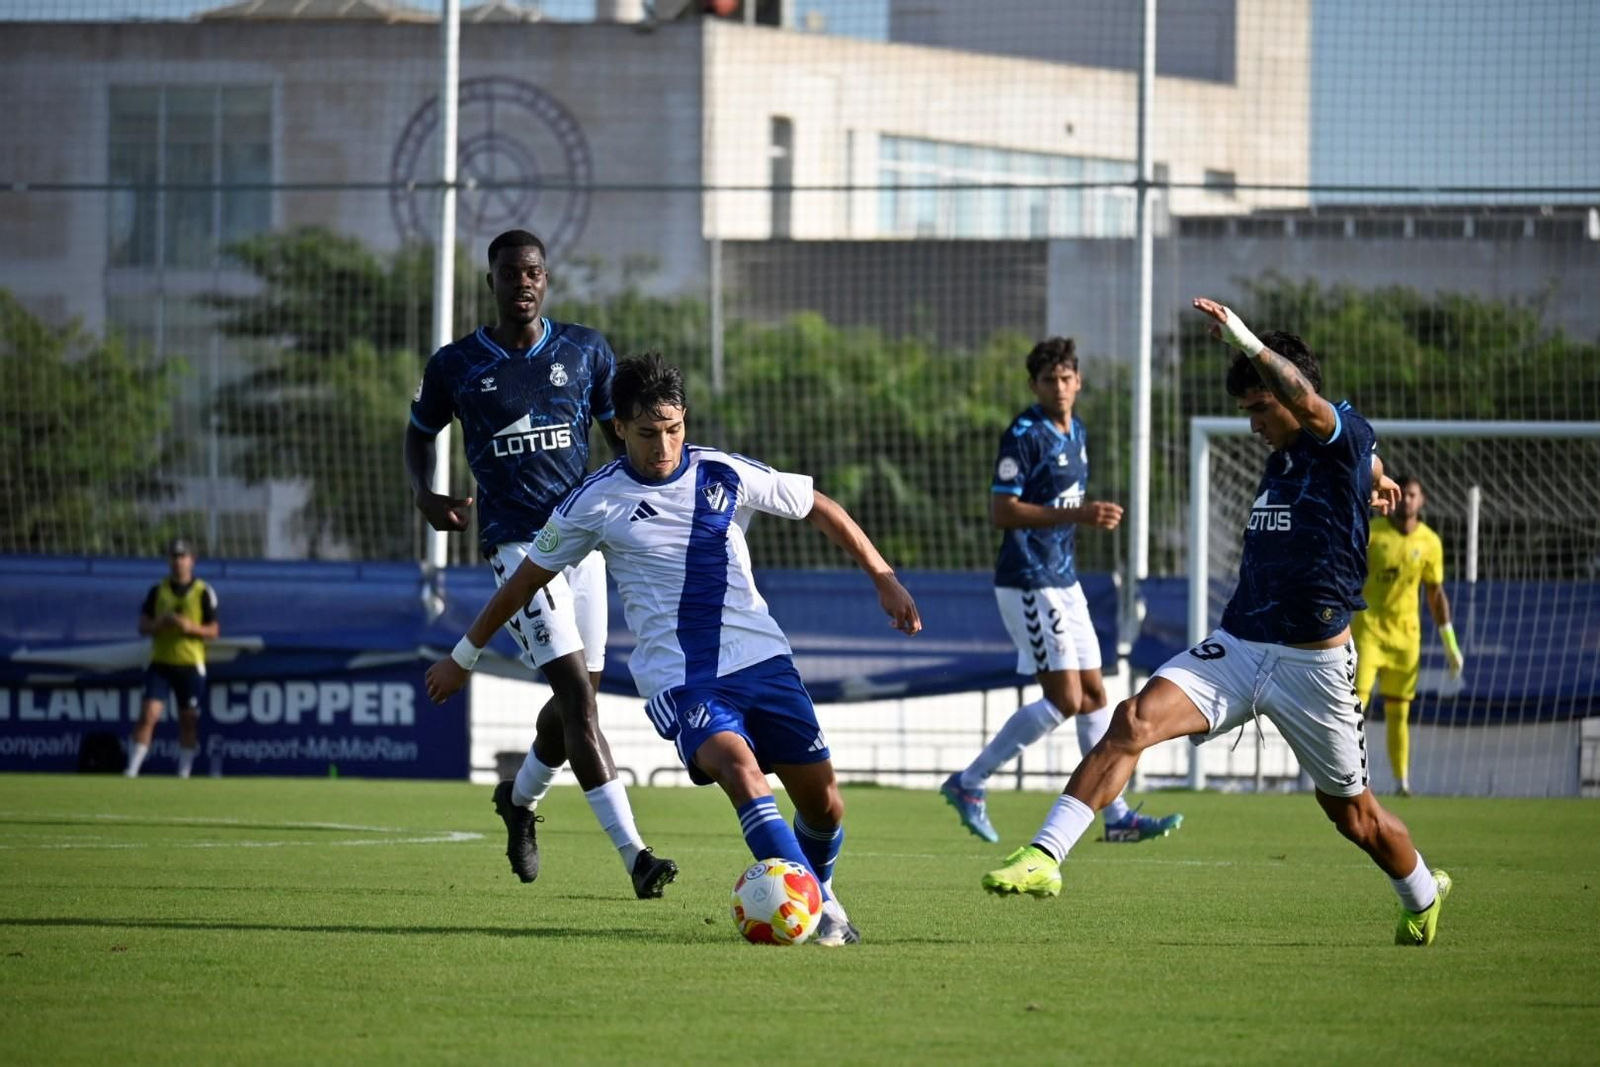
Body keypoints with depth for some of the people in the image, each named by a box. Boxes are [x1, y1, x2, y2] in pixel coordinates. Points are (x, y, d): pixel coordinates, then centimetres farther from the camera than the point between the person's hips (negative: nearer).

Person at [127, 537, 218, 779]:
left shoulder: (203, 593, 0)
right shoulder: (157, 591, 6)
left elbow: (213, 631, 1)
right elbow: (143, 626, 7)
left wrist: (191, 627, -17)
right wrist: (160, 623, -14)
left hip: (190, 665, 0)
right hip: (160, 663, 0)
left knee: (189, 721, 6)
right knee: (149, 714, -12)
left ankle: (184, 772, 17)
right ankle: (131, 770, -12)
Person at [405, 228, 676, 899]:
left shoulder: (585, 352, 7)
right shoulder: (456, 365, 2)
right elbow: (420, 433, 17)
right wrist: (425, 495, -2)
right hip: (516, 542, -4)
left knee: (579, 694, 11)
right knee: (575, 690, -17)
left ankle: (521, 799, 43)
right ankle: (634, 854, -23)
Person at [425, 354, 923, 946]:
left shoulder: (725, 474, 1)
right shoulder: (594, 502, -2)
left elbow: (820, 509, 13)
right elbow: (527, 579, 11)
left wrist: (884, 579, 10)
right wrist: (463, 657, 17)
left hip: (761, 657, 3)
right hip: (678, 677, -3)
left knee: (822, 801, 1)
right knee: (738, 766, -30)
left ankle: (819, 891, 32)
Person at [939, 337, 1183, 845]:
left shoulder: (1075, 432, 13)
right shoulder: (1024, 435, -14)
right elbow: (1003, 511, -21)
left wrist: (1093, 515, 10)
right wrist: (1076, 514, -26)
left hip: (1063, 581, 9)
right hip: (1029, 585, -9)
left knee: (1094, 694, 9)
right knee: (1065, 700, -11)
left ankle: (1116, 815, 13)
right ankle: (969, 783, -2)